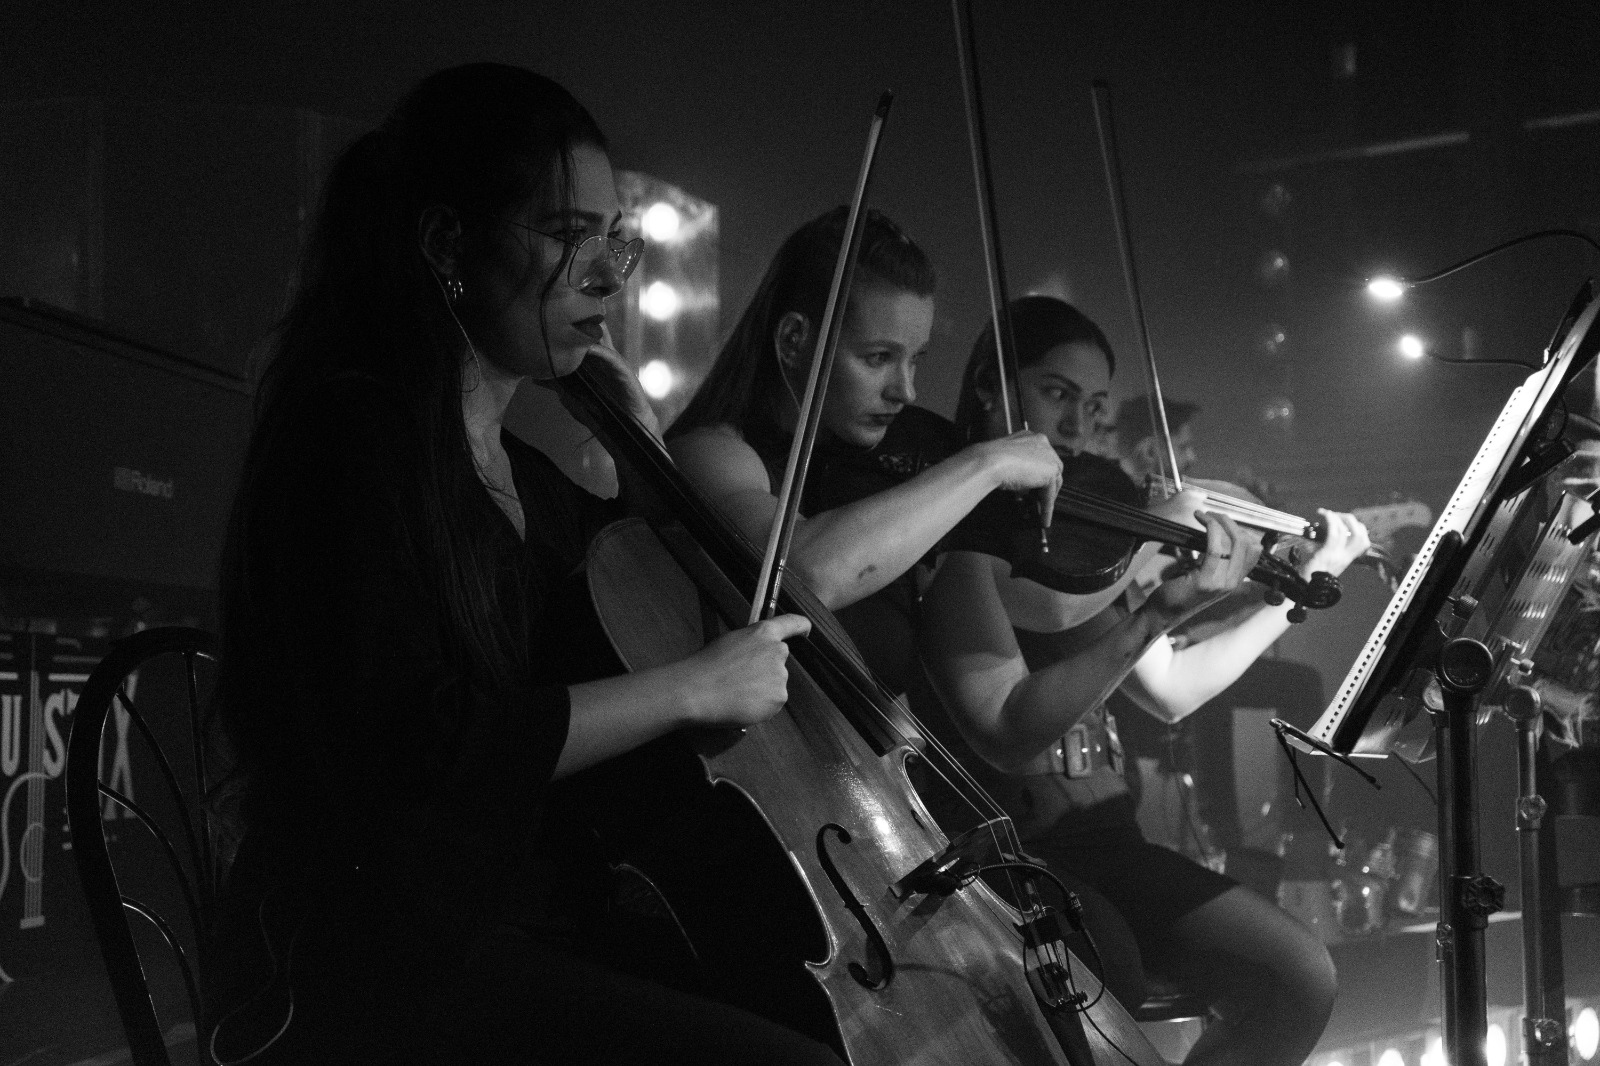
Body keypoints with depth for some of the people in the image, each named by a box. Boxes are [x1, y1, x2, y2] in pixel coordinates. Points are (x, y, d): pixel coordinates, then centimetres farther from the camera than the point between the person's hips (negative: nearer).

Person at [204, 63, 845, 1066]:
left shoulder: (530, 470, 16)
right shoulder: (348, 434, -9)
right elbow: (407, 750, -21)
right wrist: (690, 688, -16)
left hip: (538, 928, 9)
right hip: (373, 970, -9)